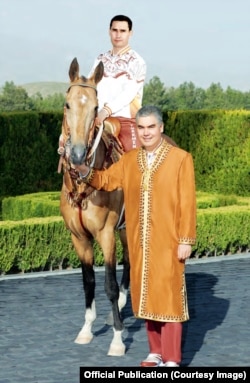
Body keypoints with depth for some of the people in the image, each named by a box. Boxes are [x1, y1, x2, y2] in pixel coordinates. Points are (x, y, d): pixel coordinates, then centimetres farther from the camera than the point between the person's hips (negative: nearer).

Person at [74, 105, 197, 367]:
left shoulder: (181, 159, -6)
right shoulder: (129, 160, 8)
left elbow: (187, 203, -8)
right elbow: (106, 180, 8)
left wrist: (186, 240, -12)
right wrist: (84, 171, -13)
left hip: (168, 242, -5)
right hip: (139, 242, 5)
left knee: (168, 296, -2)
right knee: (146, 295, 11)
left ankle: (172, 359, 3)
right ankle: (156, 352, 23)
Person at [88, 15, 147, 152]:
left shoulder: (137, 62, 0)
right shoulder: (101, 60, 16)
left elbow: (129, 93, -11)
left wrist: (107, 110, -26)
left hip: (127, 120, -4)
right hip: (100, 120, 4)